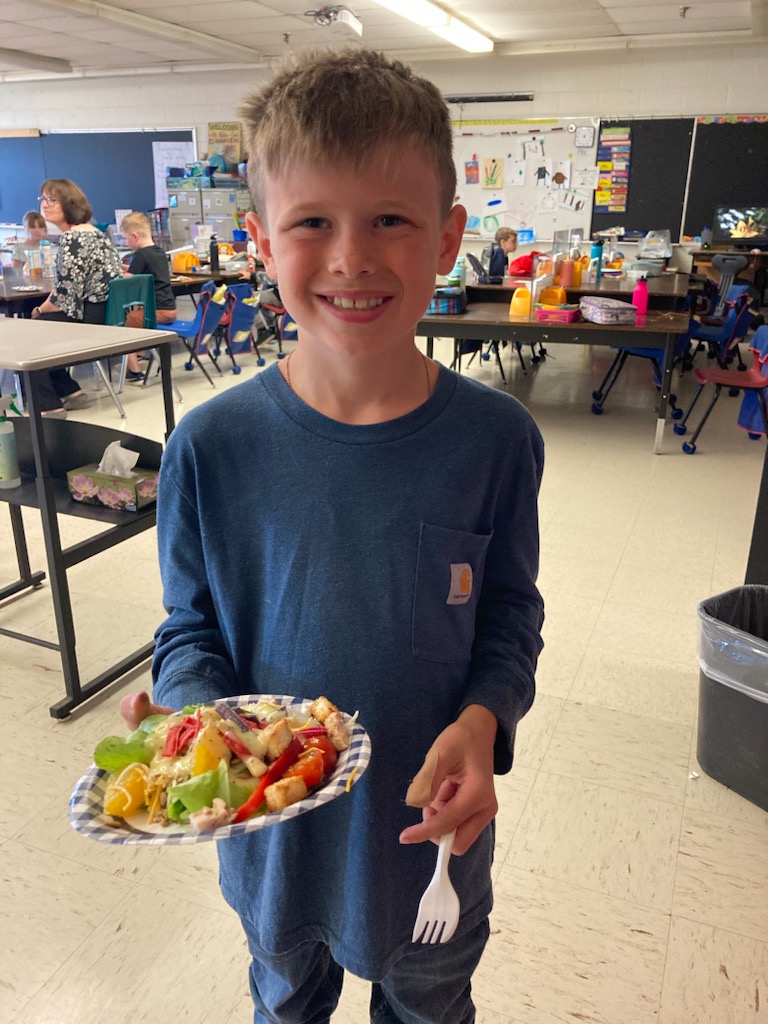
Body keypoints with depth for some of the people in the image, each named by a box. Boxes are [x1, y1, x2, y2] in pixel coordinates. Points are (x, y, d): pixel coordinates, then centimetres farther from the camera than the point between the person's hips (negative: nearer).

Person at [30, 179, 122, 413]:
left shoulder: (72, 238, -18)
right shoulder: (91, 231, 14)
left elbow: (65, 295, -20)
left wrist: (40, 310, -1)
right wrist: (44, 308, 10)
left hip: (89, 319, -10)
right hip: (104, 312, 10)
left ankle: (48, 404, 7)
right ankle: (68, 390, 23)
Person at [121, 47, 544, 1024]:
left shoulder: (496, 438, -17)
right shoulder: (211, 447, -18)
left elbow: (509, 615, -6)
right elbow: (191, 628, -7)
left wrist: (481, 722, -23)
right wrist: (188, 711, -26)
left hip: (432, 828, 0)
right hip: (273, 824, 1)